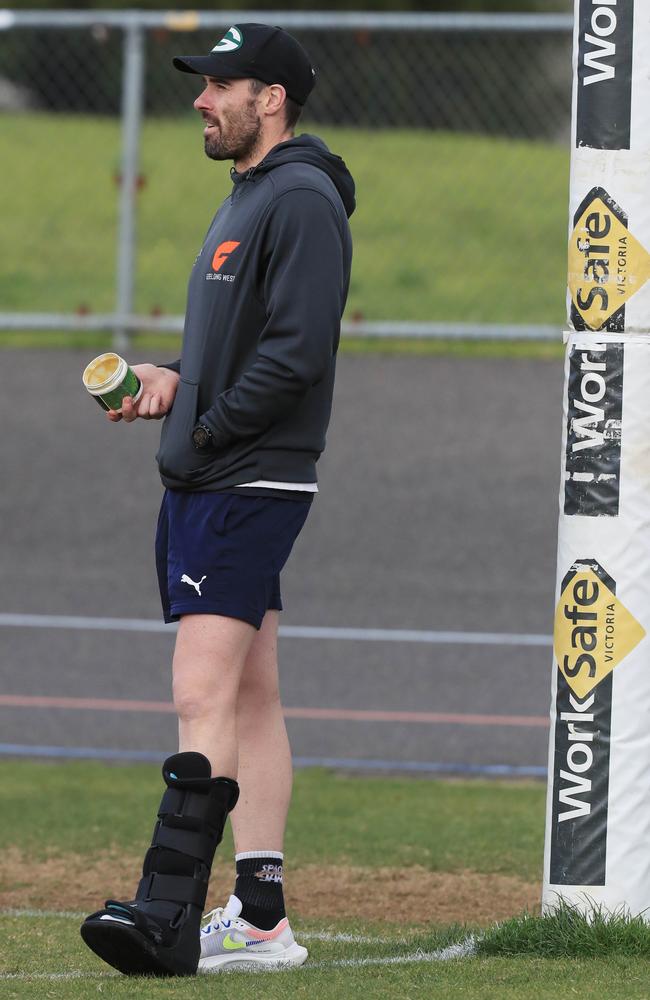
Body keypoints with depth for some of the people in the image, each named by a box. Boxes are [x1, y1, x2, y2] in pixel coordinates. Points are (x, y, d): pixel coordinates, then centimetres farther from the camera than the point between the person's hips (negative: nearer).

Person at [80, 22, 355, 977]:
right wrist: (176, 380, 8)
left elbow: (298, 350, -21)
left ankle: (169, 914, -25)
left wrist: (205, 425, -15)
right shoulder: (247, 200, 20)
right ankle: (260, 918, 13)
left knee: (204, 697, -17)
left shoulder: (302, 201, -12)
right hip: (207, 483, 11)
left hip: (248, 486, -11)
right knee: (250, 700, 10)